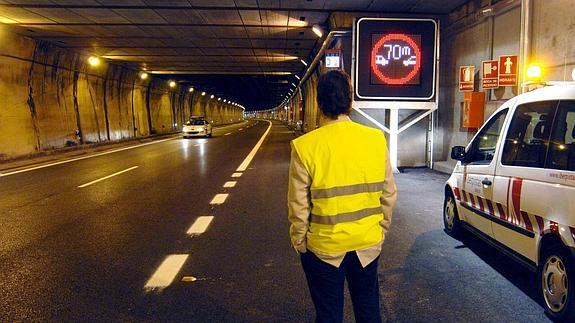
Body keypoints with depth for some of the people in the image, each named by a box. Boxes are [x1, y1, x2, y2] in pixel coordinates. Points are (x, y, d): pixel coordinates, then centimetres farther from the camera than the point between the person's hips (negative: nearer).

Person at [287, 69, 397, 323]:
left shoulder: (305, 146, -17)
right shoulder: (376, 139, -8)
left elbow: (299, 205, -13)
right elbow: (389, 194, 0)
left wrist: (299, 242, 3)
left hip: (323, 247, -3)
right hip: (368, 243, 3)